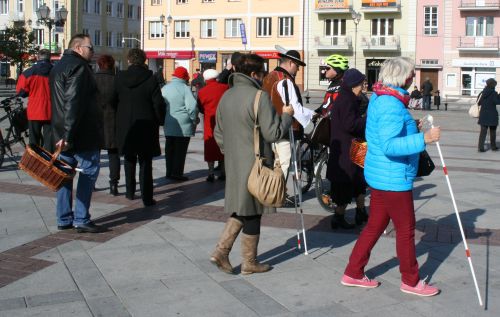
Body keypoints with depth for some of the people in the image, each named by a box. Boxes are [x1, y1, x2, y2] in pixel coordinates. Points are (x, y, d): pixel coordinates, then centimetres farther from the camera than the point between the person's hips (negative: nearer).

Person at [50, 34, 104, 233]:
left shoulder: (57, 67, 19)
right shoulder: (79, 67, -13)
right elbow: (74, 102, -23)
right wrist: (69, 134, -27)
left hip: (63, 134, 9)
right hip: (83, 134, -9)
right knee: (88, 172, -3)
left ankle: (64, 220, 15)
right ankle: (81, 220, -5)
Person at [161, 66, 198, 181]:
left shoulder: (164, 88, 8)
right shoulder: (184, 88, -11)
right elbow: (192, 106, -17)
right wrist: (194, 120, -3)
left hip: (168, 125, 6)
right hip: (183, 126, -6)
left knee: (169, 149, 13)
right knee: (180, 150, 1)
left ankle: (169, 172, 18)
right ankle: (177, 173, 2)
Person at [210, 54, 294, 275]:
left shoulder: (226, 97, 9)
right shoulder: (260, 97, -17)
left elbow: (219, 133, 15)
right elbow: (273, 133, -16)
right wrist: (286, 115, -1)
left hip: (234, 164, 7)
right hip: (255, 165, -7)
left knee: (241, 209, 19)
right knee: (252, 213, 4)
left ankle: (221, 250, 9)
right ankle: (249, 262, 16)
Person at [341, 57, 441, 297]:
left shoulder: (378, 98, 9)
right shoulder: (392, 106, -23)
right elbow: (389, 146, -31)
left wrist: (411, 128, 16)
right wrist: (424, 139, -34)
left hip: (381, 175, 10)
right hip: (393, 177, -10)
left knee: (375, 224, 16)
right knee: (406, 229, 5)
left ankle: (353, 273, 23)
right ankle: (410, 281, 19)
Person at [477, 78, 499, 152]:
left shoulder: (483, 93, 2)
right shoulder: (493, 93, -13)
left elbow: (479, 103, 9)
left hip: (483, 115, 4)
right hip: (492, 115, -4)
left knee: (483, 131, 4)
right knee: (493, 131, 12)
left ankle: (480, 147, -4)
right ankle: (493, 146, 20)